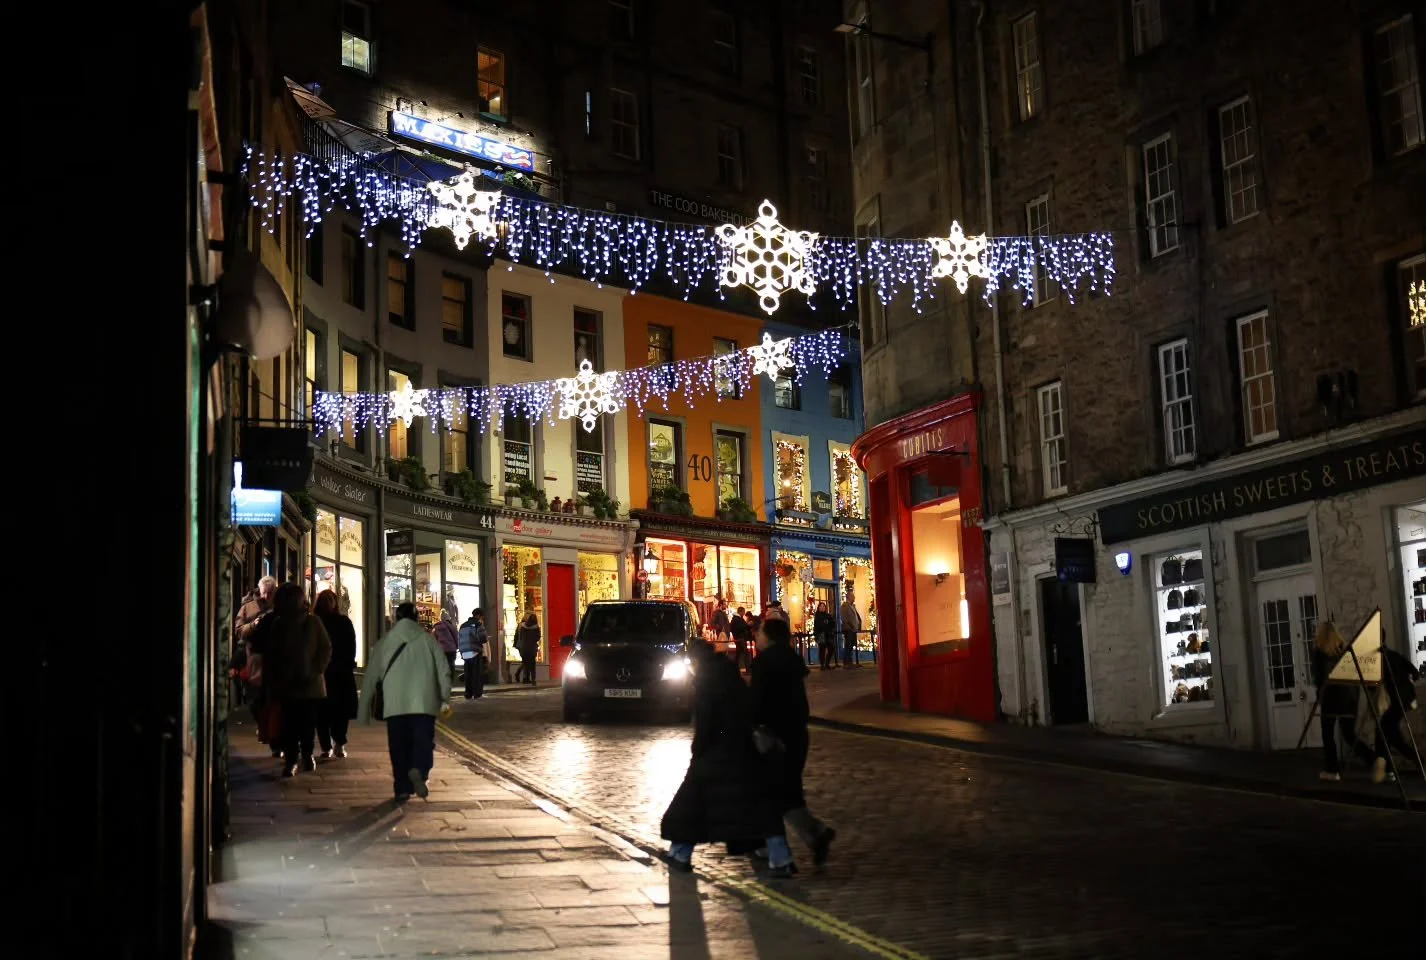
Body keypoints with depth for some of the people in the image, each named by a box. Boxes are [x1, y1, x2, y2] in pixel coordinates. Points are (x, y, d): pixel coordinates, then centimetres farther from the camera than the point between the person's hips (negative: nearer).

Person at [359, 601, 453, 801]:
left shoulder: (384, 642, 12)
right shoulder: (427, 639, 8)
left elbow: (370, 677, 12)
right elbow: (443, 671, 4)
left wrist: (364, 710, 17)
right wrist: (444, 700, 13)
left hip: (394, 704, 1)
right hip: (423, 702, -1)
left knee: (398, 747, 8)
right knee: (424, 741, 0)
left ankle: (402, 788, 7)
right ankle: (419, 770, -28)